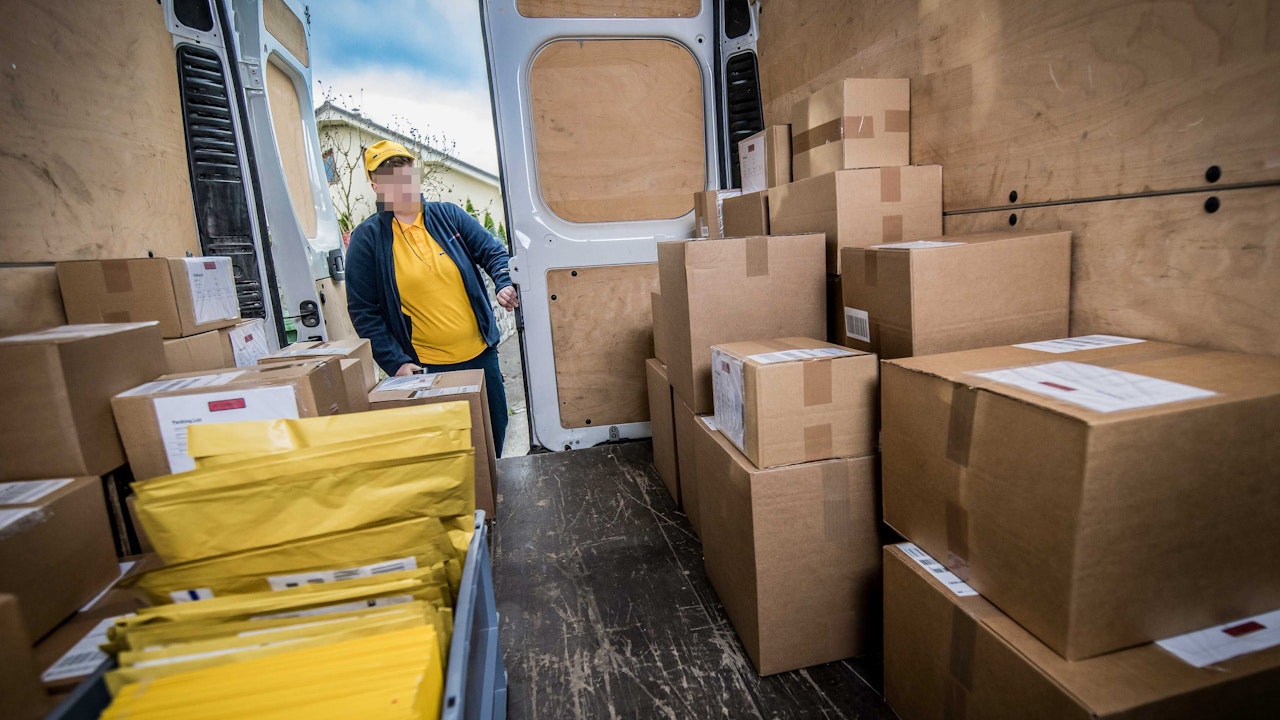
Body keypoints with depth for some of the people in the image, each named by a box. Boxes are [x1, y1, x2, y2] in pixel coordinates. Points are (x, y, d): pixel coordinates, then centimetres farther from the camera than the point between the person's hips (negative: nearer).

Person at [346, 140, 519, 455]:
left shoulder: (448, 215, 2)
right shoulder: (366, 239, -5)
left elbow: (493, 252, 5)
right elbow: (364, 312, -4)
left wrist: (504, 283, -17)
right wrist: (396, 363, -12)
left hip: (480, 354, 3)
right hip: (426, 367, -3)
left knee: (495, 428, 17)